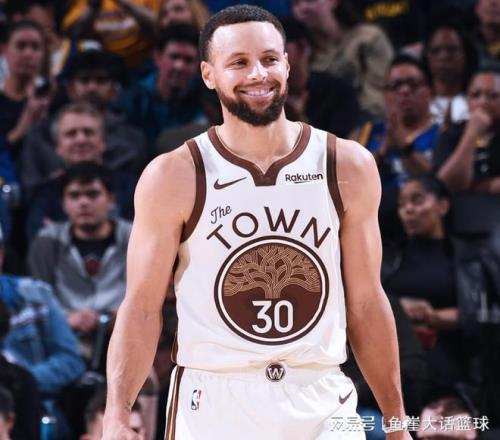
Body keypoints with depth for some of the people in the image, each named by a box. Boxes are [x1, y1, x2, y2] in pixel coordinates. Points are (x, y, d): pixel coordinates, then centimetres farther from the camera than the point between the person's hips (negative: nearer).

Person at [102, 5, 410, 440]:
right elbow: (143, 308, -4)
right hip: (213, 404, -2)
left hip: (321, 404, 2)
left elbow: (366, 302, 9)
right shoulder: (173, 178, -4)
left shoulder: (348, 167, 3)